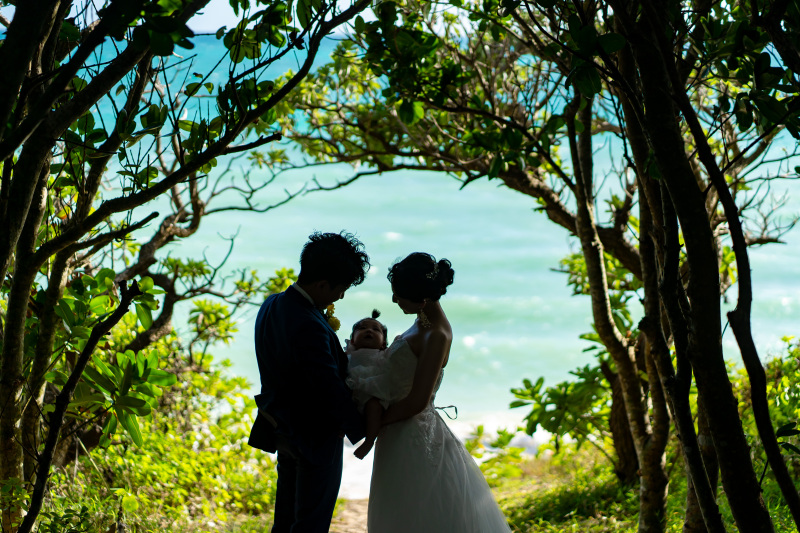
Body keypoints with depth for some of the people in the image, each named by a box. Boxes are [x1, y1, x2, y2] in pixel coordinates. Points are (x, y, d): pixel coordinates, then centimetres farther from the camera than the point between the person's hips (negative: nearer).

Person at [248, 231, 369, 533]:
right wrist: (361, 428, -15)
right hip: (316, 434, -9)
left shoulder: (272, 305, -2)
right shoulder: (308, 326, -31)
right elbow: (329, 386, -28)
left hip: (282, 426, 9)